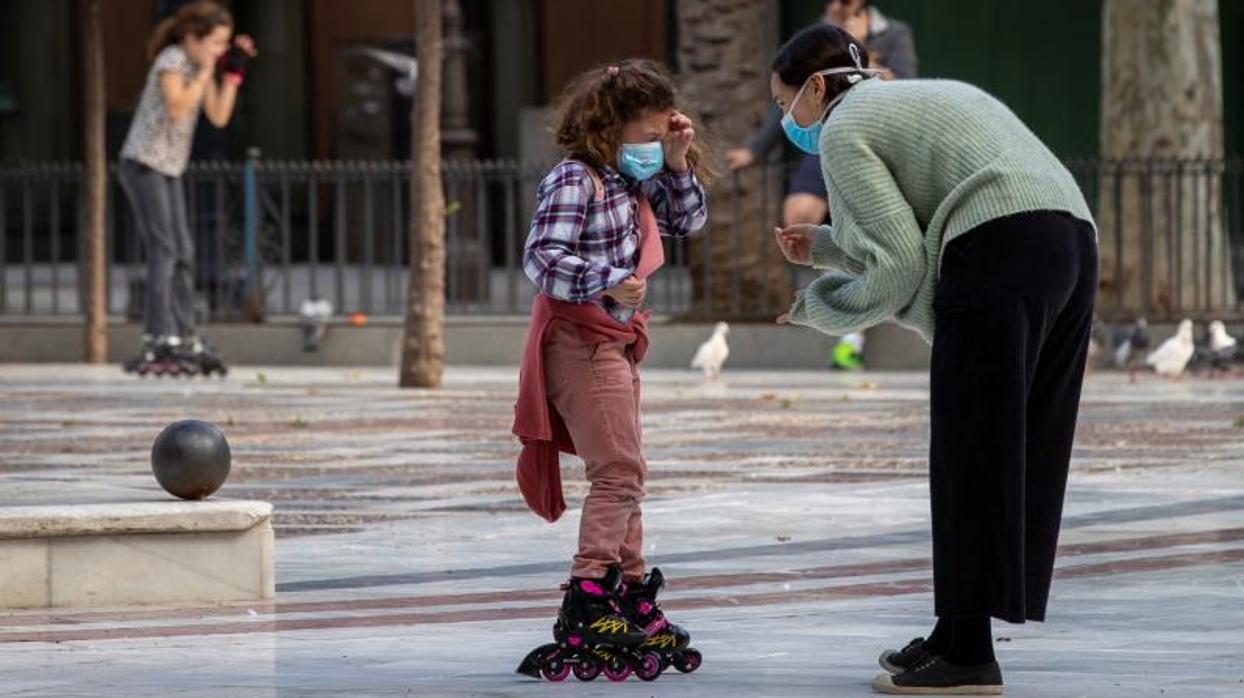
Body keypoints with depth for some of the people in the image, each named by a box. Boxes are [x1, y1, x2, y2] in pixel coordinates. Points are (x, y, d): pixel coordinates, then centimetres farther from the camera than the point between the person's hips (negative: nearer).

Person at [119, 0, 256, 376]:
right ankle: (158, 344, -19)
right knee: (163, 251, -15)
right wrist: (206, 71, -21)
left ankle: (185, 342, 13)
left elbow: (218, 117, 8)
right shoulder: (172, 60, -13)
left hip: (168, 169, 9)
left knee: (183, 255, 9)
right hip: (143, 164, -9)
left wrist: (233, 72, 2)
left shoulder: (201, 66, 11)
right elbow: (177, 108, -28)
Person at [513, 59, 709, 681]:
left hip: (615, 343, 10)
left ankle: (632, 596, 23)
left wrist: (679, 164, 8)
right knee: (619, 469, -15)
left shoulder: (631, 182, 12)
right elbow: (542, 258, -26)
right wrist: (609, 282, -35)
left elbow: (686, 220, 23)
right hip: (581, 341, -10)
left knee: (622, 475, 15)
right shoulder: (574, 180, -16)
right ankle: (586, 602, -19)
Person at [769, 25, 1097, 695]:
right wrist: (822, 247, 27)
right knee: (1021, 452, 10)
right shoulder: (918, 99, 32)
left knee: (968, 455, -3)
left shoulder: (843, 130, 5)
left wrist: (818, 306, 13)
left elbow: (900, 264, -3)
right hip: (1073, 237, 9)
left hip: (1000, 250, -9)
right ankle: (956, 635, 16)